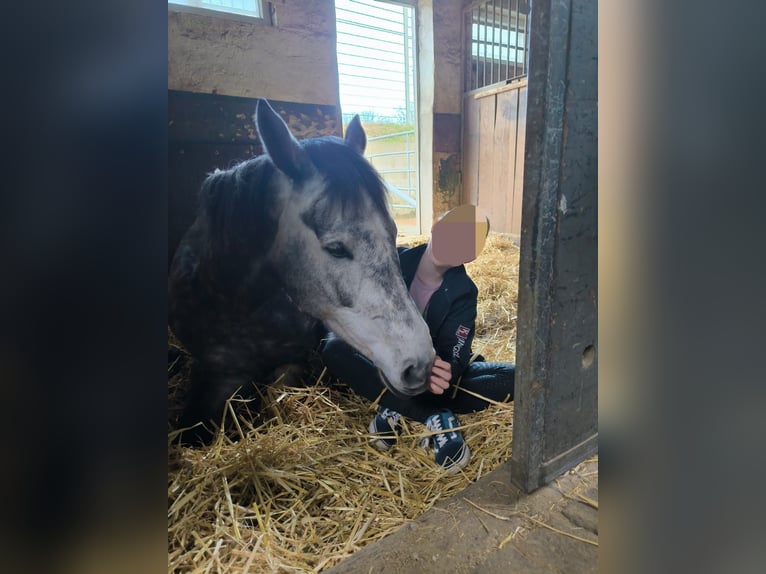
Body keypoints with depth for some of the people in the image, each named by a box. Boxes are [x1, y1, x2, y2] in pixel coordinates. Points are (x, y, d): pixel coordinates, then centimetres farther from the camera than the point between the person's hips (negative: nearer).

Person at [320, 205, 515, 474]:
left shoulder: (464, 293, -12)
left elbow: (455, 357, -20)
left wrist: (446, 372, -47)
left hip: (433, 370, 1)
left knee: (514, 377, -22)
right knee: (333, 349, -32)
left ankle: (397, 409, -24)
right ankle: (434, 417, -31)